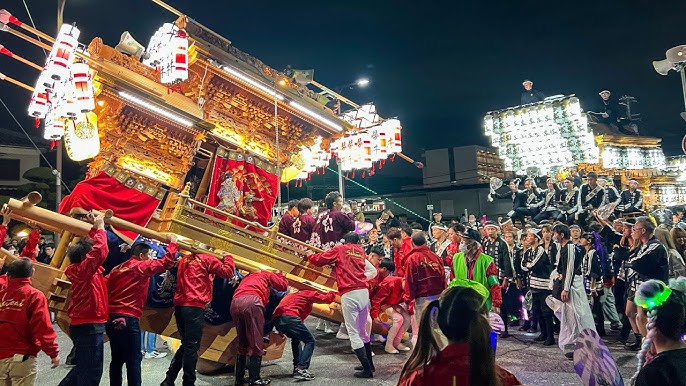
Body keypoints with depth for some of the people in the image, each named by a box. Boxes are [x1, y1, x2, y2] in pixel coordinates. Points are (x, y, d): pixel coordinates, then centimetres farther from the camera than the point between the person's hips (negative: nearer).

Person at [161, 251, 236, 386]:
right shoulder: (207, 259, -3)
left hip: (179, 305, 8)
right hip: (194, 306, -8)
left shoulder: (183, 259, 18)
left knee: (186, 344, 18)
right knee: (192, 346, -2)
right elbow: (227, 272, -4)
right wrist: (228, 257, 11)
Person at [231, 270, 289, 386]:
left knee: (242, 344, 16)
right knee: (256, 344, 1)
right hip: (252, 302, -6)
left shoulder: (247, 277, 41)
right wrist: (279, 274, 41)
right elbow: (283, 286, 23)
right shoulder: (267, 274, 25)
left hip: (235, 303, 6)